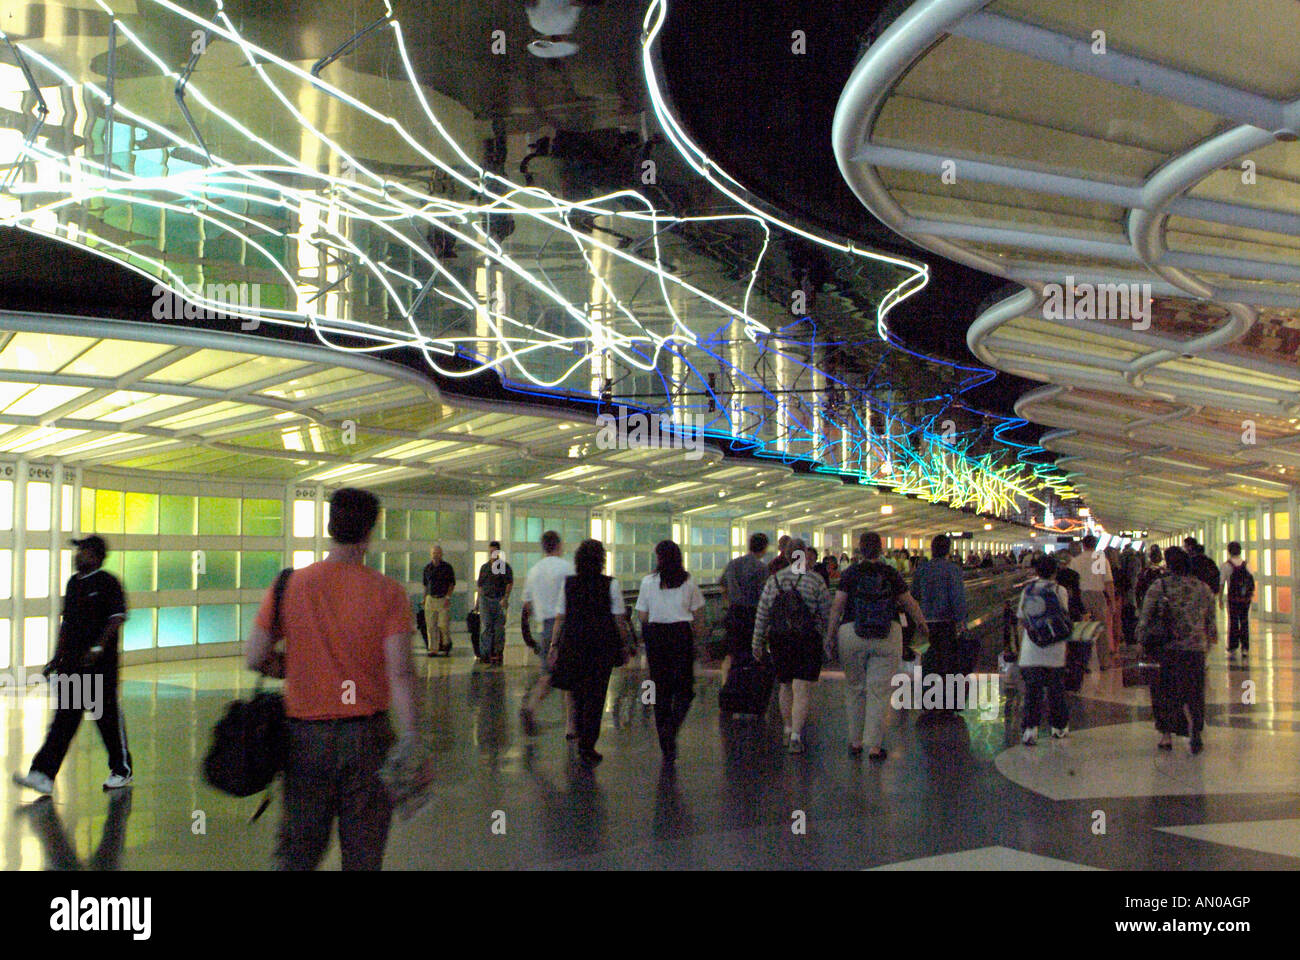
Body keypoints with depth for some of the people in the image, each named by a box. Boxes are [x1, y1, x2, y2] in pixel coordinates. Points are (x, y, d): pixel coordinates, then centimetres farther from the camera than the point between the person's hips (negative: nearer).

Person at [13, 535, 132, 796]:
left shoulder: (108, 583, -7)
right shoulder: (73, 583, 15)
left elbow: (117, 618, -14)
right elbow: (66, 622, 20)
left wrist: (98, 646, -23)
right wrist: (56, 659, 18)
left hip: (101, 663, -7)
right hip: (72, 663, 7)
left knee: (108, 715, 2)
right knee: (64, 718, 3)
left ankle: (122, 771, 17)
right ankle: (43, 775, -1)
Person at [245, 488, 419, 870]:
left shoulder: (289, 586, -2)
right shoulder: (387, 592, -8)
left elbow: (254, 659, -1)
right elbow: (400, 673, -14)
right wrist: (409, 743, -12)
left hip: (305, 735, 2)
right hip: (367, 735, -1)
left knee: (296, 852, 13)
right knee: (363, 853, 11)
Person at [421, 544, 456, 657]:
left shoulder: (447, 567, 1)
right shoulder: (427, 568, 11)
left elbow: (452, 584, 3)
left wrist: (448, 597, -8)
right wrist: (424, 599, 14)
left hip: (443, 599, -3)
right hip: (430, 598, 3)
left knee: (443, 625, -7)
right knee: (431, 626, -1)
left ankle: (446, 643, 19)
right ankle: (433, 649, 3)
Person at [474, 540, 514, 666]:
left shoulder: (505, 566, 2)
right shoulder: (484, 567, 13)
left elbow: (510, 583, -5)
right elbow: (479, 585, 19)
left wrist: (505, 598, -16)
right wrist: (477, 602, 16)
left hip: (500, 600, -2)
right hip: (485, 599, 2)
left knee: (499, 628, 2)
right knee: (486, 627, -6)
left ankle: (498, 653, 11)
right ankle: (484, 653, -9)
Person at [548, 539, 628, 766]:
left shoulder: (568, 584, 2)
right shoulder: (611, 585, -5)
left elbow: (560, 618, 3)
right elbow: (619, 619, -4)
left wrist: (554, 645, 8)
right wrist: (624, 643, 6)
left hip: (573, 641, 3)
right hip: (602, 642, -2)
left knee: (577, 691, 18)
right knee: (596, 695, 2)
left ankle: (582, 739, 26)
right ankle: (587, 746, 2)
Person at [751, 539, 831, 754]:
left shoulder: (774, 580, 3)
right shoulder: (816, 581, -6)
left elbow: (762, 615, 4)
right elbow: (826, 614, -5)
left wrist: (758, 643, 9)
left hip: (779, 639, 4)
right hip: (808, 639, -3)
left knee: (785, 685, 19)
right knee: (802, 689, -3)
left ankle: (788, 726, 30)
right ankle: (796, 733, -13)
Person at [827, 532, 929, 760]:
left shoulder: (850, 573, -2)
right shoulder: (891, 573, 1)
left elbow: (837, 607, -6)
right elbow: (910, 603, 10)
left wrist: (830, 636, 0)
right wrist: (921, 623, 27)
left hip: (852, 636, 0)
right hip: (887, 638, 0)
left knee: (854, 688, 13)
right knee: (879, 691, 3)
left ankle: (855, 743, 21)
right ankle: (875, 747, 3)